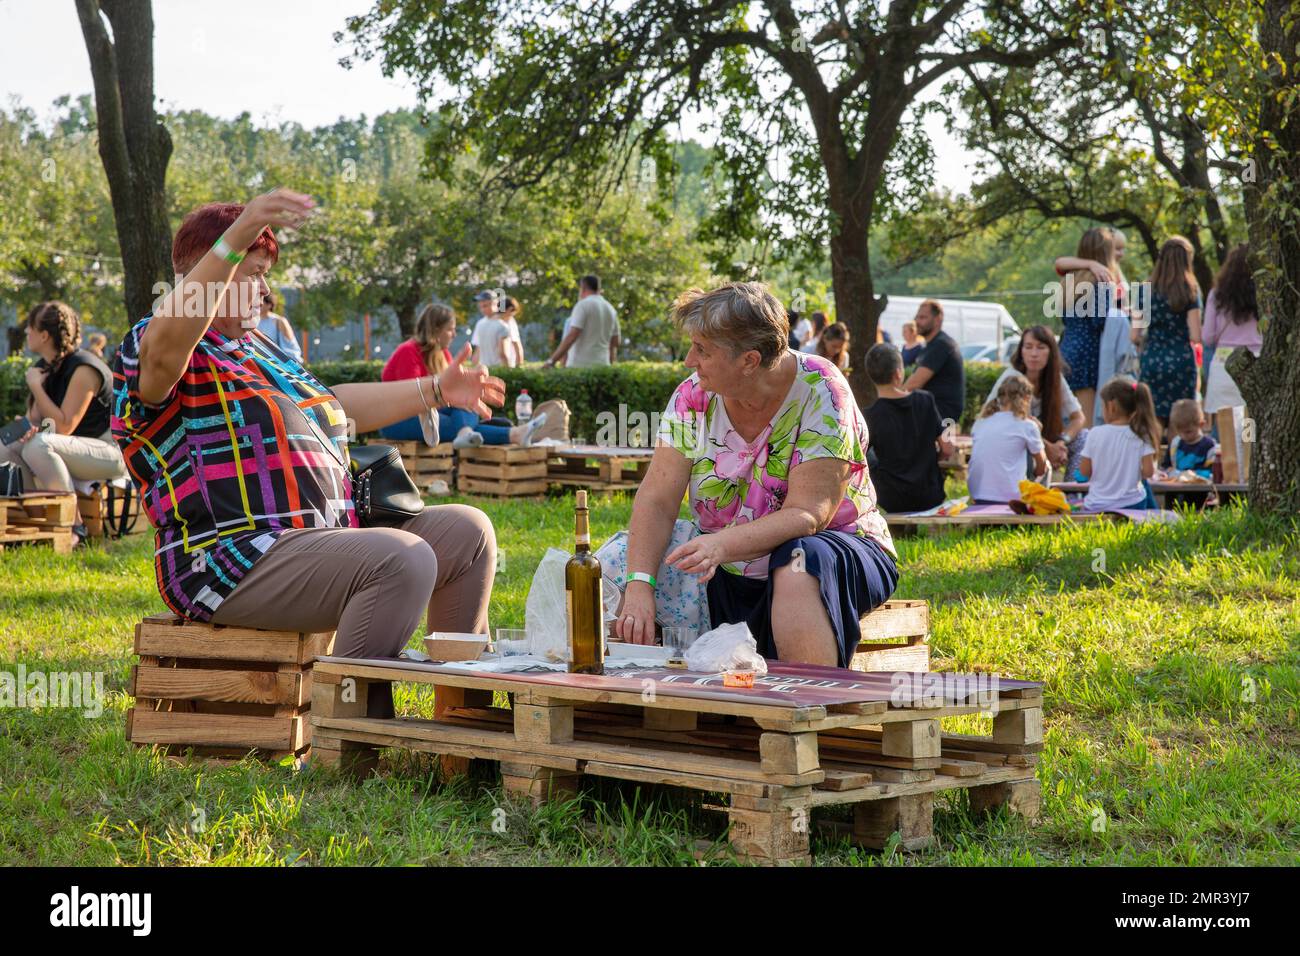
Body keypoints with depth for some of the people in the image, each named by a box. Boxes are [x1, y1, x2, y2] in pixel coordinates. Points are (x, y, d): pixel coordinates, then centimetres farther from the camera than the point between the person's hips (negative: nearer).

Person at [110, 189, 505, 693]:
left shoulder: (259, 350, 26)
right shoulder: (146, 348, -4)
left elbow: (336, 406, 37)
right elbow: (165, 348, -30)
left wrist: (435, 390, 33)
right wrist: (236, 237, -40)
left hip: (321, 541, 10)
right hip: (237, 560, -10)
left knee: (467, 530, 8)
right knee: (402, 560, -30)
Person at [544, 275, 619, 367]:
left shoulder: (583, 305, -5)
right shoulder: (610, 309, 15)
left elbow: (572, 336, -15)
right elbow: (614, 344, 17)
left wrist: (552, 360, -15)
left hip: (580, 366, -6)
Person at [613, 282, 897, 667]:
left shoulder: (819, 393, -17)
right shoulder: (695, 396, -4)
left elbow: (807, 514, -24)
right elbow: (657, 499, -10)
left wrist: (723, 545, -41)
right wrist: (639, 584, -27)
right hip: (728, 575, 4)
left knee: (799, 558, -38)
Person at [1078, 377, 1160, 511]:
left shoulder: (1095, 434, -6)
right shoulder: (1141, 435, -5)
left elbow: (1084, 471, -1)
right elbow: (1148, 471, -7)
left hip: (1097, 505, -1)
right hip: (1132, 504, 1)